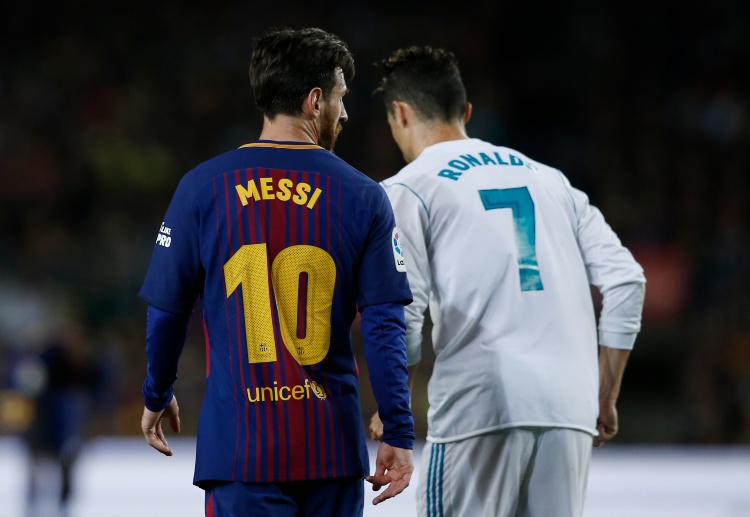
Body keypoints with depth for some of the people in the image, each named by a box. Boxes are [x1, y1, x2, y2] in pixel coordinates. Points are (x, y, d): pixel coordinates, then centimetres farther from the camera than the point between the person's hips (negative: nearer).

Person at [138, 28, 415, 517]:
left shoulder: (203, 188, 1)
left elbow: (167, 309, 5)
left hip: (239, 446, -1)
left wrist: (158, 396, 21)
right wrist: (399, 435, 2)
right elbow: (385, 326, -3)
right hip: (334, 448, 1)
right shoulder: (362, 196, 0)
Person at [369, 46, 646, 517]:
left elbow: (403, 312, -7)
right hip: (569, 407, 5)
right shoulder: (548, 178, 21)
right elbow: (626, 279, 14)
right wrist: (605, 398, 19)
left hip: (479, 407, -5)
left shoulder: (408, 189, 5)